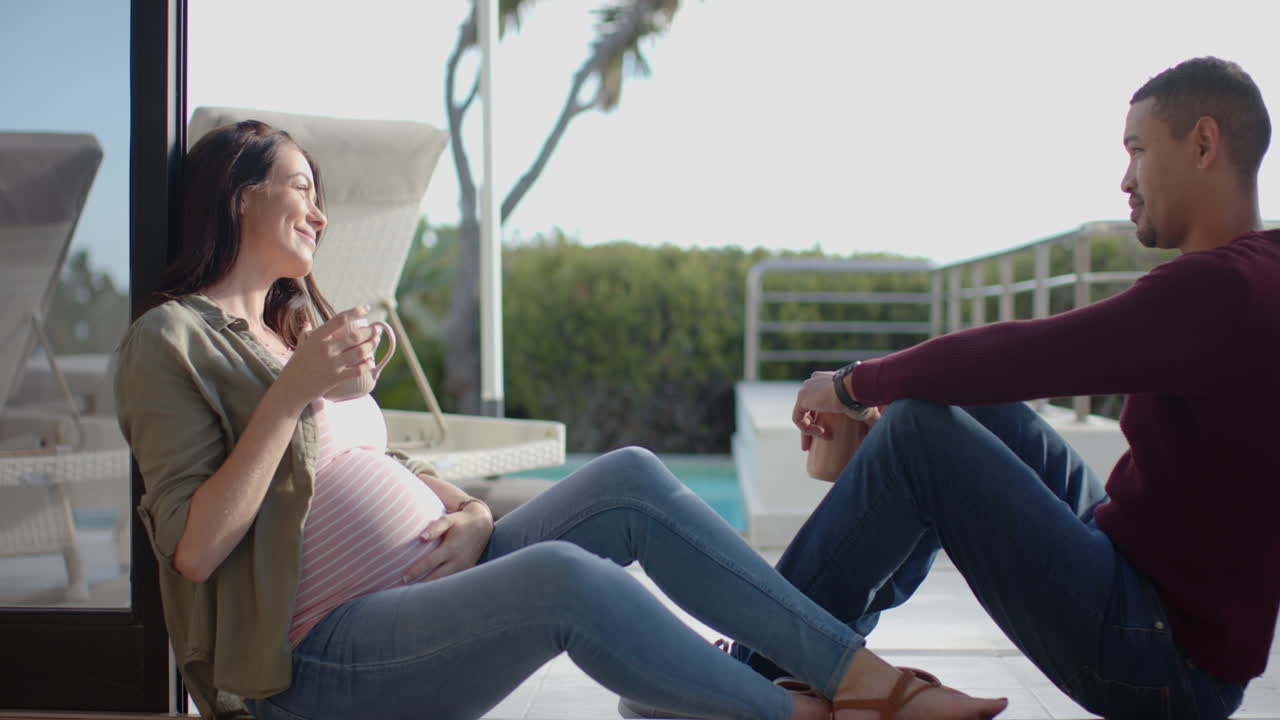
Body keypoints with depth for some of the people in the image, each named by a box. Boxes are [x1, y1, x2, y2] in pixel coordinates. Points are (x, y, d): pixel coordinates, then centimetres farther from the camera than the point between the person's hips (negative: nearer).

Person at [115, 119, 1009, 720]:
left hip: (432, 580, 8)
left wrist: (472, 514, -2)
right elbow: (194, 549, -13)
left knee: (630, 480, -14)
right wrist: (292, 390, -19)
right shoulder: (172, 339, -3)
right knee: (560, 576, -35)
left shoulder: (298, 322, 23)